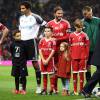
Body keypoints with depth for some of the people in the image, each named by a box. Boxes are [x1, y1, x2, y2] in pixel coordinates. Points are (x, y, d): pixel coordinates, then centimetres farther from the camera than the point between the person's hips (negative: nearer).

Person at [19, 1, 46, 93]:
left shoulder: (35, 17, -6)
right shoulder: (21, 18, 13)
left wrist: (38, 36, -6)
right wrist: (19, 37, 12)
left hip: (31, 41, -6)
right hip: (22, 42, 6)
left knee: (35, 63, -6)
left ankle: (39, 86, -2)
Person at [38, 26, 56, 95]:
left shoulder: (52, 41, -4)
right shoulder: (42, 40, 7)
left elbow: (53, 51, -9)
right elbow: (40, 50, 3)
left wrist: (47, 60, -13)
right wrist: (43, 59, -8)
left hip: (50, 59, -4)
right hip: (43, 59, 4)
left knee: (51, 74, -4)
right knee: (44, 74, 7)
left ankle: (51, 89, -1)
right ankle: (44, 89, 12)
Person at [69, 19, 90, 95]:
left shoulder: (84, 35, 0)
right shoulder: (71, 35, 5)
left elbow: (87, 46, 0)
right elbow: (70, 46, 8)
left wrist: (86, 55, -4)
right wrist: (70, 55, 3)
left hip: (82, 57, -2)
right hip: (74, 57, 2)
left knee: (81, 73, 0)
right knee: (74, 73, 5)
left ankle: (81, 89, 6)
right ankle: (75, 90, 10)